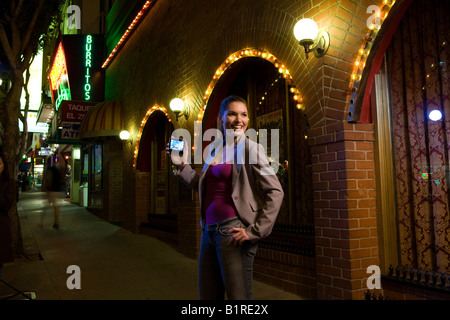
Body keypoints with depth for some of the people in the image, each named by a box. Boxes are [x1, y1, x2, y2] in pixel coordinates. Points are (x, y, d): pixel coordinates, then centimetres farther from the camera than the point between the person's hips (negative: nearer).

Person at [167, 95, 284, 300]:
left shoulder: (250, 148, -6)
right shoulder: (214, 148, 13)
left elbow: (275, 193, -11)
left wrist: (255, 231, -13)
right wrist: (182, 165, 14)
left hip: (232, 232, -6)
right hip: (209, 231, 7)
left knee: (238, 296, 3)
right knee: (207, 296, 15)